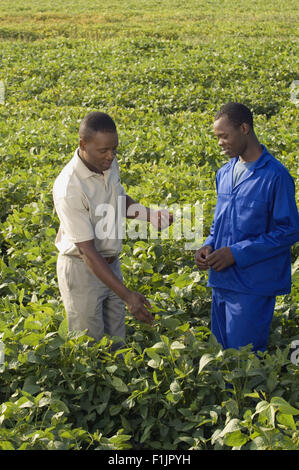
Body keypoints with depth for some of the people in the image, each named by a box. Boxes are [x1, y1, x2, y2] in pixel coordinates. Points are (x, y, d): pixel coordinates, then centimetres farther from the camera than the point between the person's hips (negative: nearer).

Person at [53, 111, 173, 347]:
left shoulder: (109, 164, -6)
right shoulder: (69, 189, -29)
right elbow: (87, 250, -28)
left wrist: (150, 215, -6)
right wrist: (127, 295, -31)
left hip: (111, 263, 7)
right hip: (82, 269, -7)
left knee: (117, 342, 16)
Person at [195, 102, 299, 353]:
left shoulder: (275, 176, -14)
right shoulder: (225, 173, 10)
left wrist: (237, 253, -18)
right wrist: (209, 246, 0)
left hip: (253, 286, -7)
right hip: (222, 280, 7)